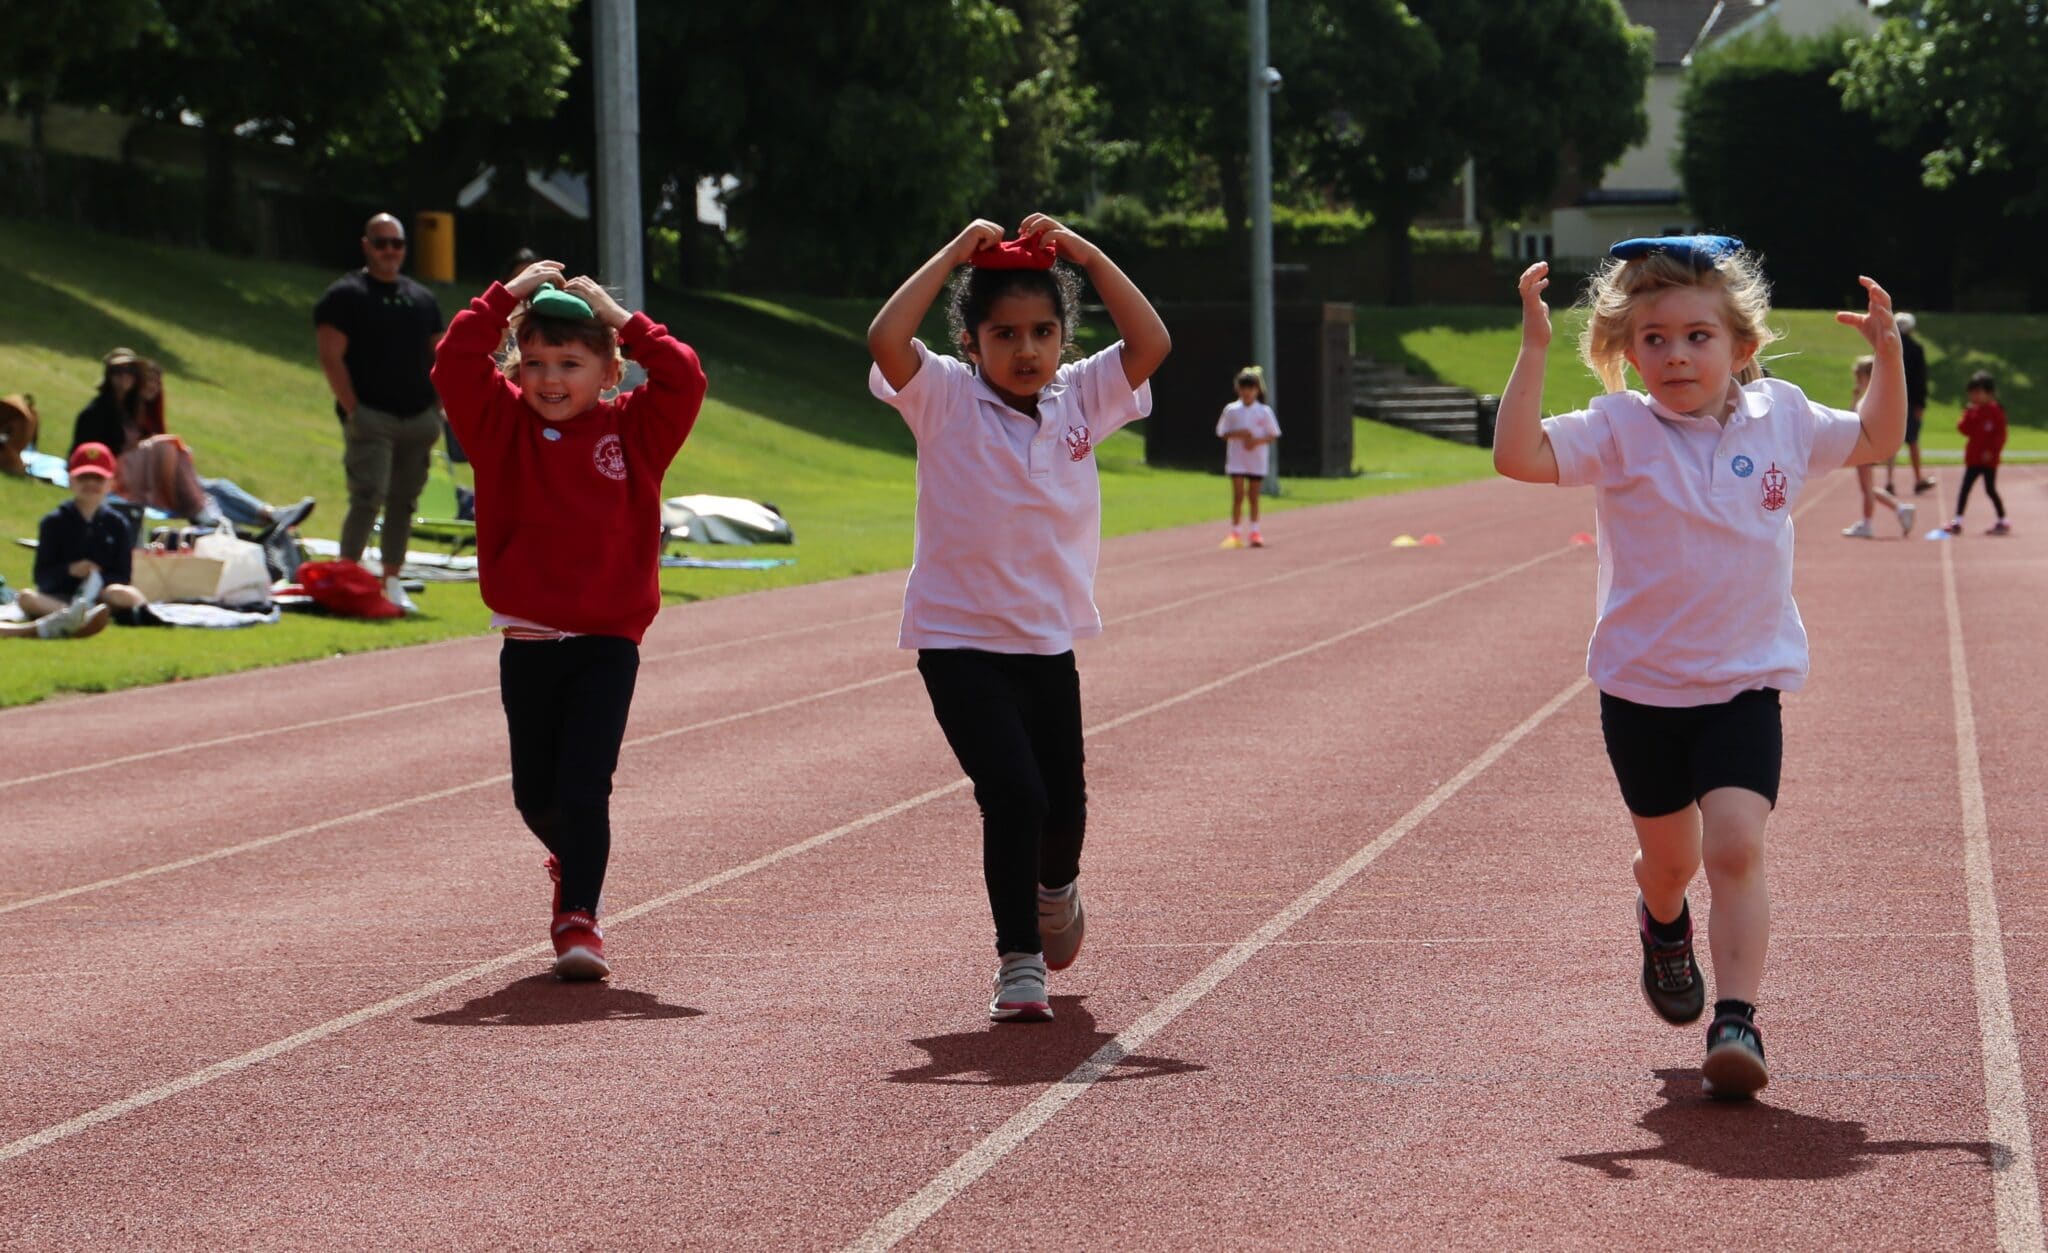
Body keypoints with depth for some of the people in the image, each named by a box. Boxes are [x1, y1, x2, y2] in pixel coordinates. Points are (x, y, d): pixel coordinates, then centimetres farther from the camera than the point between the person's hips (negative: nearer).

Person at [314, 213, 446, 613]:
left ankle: (392, 582, 13)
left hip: (419, 419, 6)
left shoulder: (423, 299, 19)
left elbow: (438, 357, 22)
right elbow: (331, 356, -6)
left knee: (404, 502, 6)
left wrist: (437, 408, 9)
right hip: (371, 416, -6)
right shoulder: (345, 295, 0)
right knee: (369, 497, -16)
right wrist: (352, 409, -14)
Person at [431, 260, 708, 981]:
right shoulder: (503, 425, 3)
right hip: (527, 643, 2)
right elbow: (455, 366, -9)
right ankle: (570, 860, 43)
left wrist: (622, 321, -8)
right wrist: (507, 298, -8)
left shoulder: (634, 430, 2)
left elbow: (684, 380, -12)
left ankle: (579, 920, -7)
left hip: (607, 643, -2)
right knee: (534, 794, 13)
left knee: (584, 787, -12)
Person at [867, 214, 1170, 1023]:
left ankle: (1055, 887, 48)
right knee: (1012, 795, -17)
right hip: (959, 639, -4)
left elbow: (1151, 343, -11)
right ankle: (1018, 961, -3)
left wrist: (1084, 253, -12)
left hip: (1048, 638, 4)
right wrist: (955, 254, -20)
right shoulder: (945, 398, -8)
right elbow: (885, 339, -25)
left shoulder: (1081, 398, 2)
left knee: (1063, 805, 14)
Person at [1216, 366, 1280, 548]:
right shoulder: (1231, 410, 0)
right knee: (1238, 495, -6)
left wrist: (1257, 441, -17)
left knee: (1254, 496, 7)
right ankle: (1236, 532, -2)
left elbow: (1272, 436, 1)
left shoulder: (1264, 411, -1)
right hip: (1237, 460, -1)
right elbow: (1222, 433, 2)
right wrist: (1238, 434, -16)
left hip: (1257, 460, 1)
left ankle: (1254, 532, 16)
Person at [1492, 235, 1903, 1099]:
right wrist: (1533, 350, -30)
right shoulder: (1620, 432, -9)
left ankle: (1736, 1021, -17)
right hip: (1642, 688, 0)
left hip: (1746, 683, 0)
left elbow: (1876, 440, 18)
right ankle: (1663, 928, 51)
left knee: (1735, 845, -18)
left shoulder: (1782, 419, 1)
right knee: (1668, 855, 16)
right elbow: (1519, 456, -24)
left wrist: (1888, 354, 5)